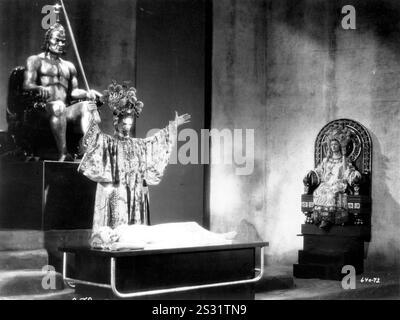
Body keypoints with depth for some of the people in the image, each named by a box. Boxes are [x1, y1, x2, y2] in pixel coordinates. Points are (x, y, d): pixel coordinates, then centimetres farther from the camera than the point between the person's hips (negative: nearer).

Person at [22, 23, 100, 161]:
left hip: (64, 110, 5)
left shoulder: (68, 66, 28)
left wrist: (87, 93, -1)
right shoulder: (35, 60, 13)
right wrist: (40, 88, -24)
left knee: (87, 105, -25)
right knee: (59, 106, -39)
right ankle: (63, 154, -46)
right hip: (42, 108, -4)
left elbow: (73, 91, 21)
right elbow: (27, 84, -1)